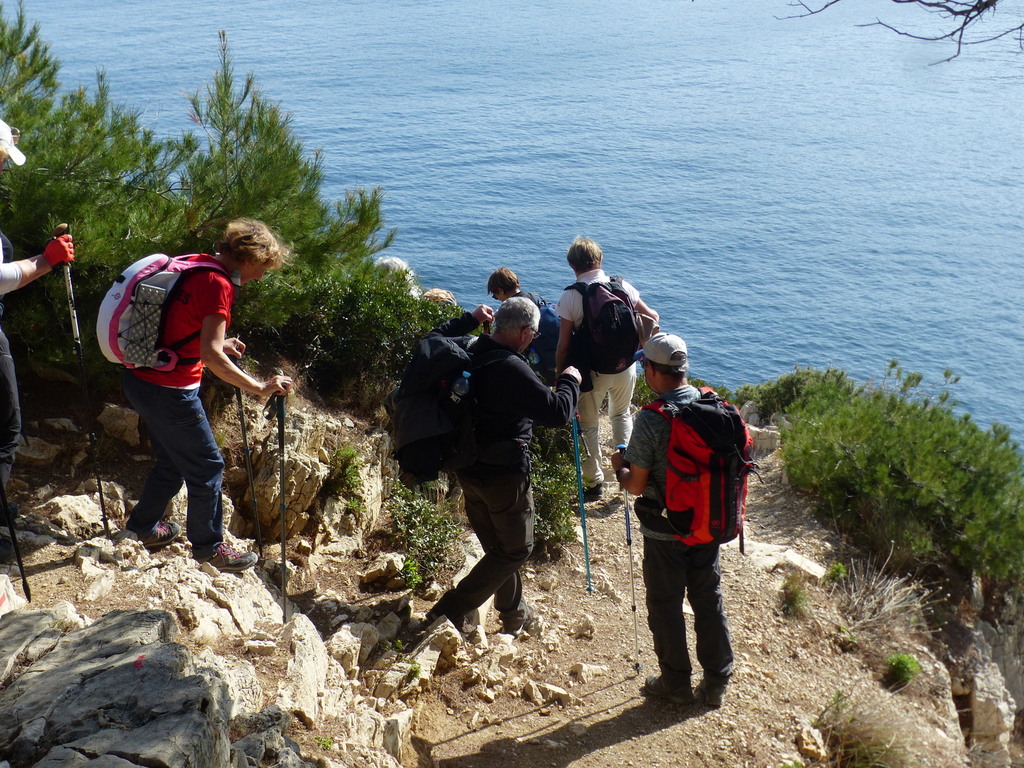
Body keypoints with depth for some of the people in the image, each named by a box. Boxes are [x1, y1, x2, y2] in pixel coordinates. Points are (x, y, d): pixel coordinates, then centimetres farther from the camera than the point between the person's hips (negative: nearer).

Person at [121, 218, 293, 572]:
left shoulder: (193, 265, 8)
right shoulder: (218, 284, -20)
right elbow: (210, 355, -28)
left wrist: (218, 344, 18)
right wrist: (260, 388, -25)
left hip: (142, 380, 9)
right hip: (169, 392, -9)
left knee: (173, 460, 26)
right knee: (207, 467, 6)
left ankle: (144, 525, 43)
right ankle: (208, 546, 22)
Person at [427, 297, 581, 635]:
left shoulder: (467, 353, -2)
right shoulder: (511, 369, -26)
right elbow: (557, 412, -27)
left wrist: (469, 319, 24)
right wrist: (570, 381, -9)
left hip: (467, 468, 9)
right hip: (504, 474, -9)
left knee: (497, 546, 23)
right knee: (515, 548, 9)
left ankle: (515, 613, 41)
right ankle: (451, 611, 5)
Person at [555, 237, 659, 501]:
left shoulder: (569, 296, -14)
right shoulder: (621, 286, -4)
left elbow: (564, 344, -13)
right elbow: (652, 318, 3)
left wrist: (559, 374, 0)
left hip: (592, 371, -3)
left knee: (588, 426, 15)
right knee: (621, 414, 28)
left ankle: (595, 483, 21)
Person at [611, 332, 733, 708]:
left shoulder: (650, 420, -23)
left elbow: (636, 485, -17)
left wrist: (620, 466, 4)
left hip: (665, 531, -5)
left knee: (665, 606, 13)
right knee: (709, 599, 19)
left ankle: (676, 683, 28)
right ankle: (717, 681, 32)